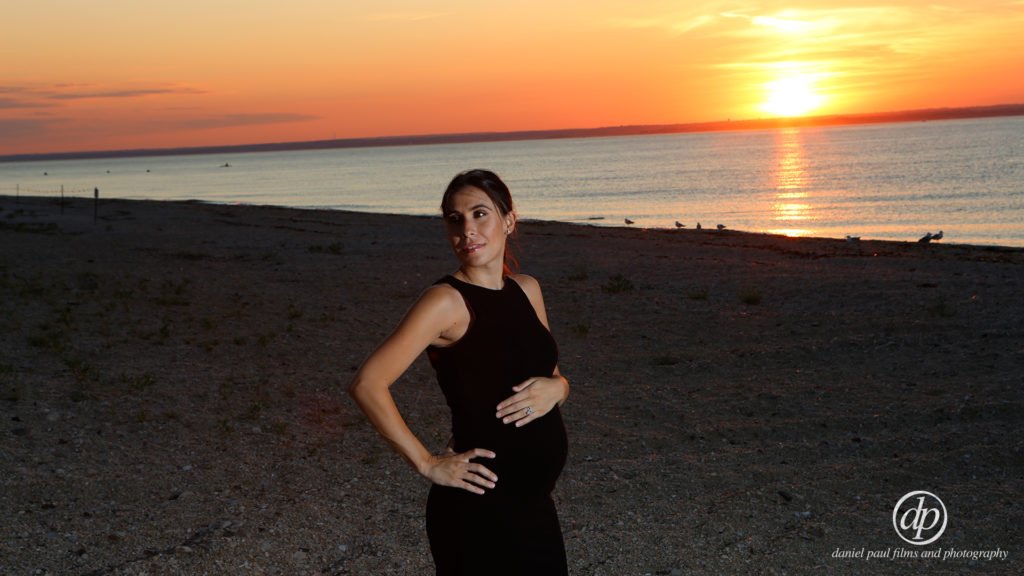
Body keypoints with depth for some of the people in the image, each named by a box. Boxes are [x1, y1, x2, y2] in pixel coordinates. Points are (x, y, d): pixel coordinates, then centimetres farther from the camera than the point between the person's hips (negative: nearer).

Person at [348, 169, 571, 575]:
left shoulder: (527, 290, 5)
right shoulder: (447, 301, -15)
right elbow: (367, 384, -22)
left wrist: (555, 388, -7)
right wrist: (428, 464, -17)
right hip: (478, 510, -7)